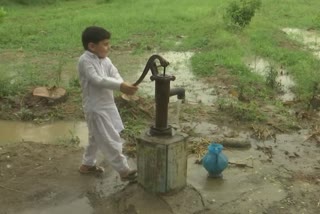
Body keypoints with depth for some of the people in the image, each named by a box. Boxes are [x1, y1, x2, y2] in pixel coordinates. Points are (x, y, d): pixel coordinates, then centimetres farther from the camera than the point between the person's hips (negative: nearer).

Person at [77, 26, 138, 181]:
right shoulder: (85, 61, -18)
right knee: (110, 140, -2)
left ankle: (88, 164, 40)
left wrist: (124, 85, -30)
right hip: (96, 108, -9)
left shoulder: (105, 60, 5)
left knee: (97, 138, 23)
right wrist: (120, 86, -36)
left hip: (107, 105, 9)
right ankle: (124, 170, 7)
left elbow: (114, 75, -8)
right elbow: (98, 80, -29)